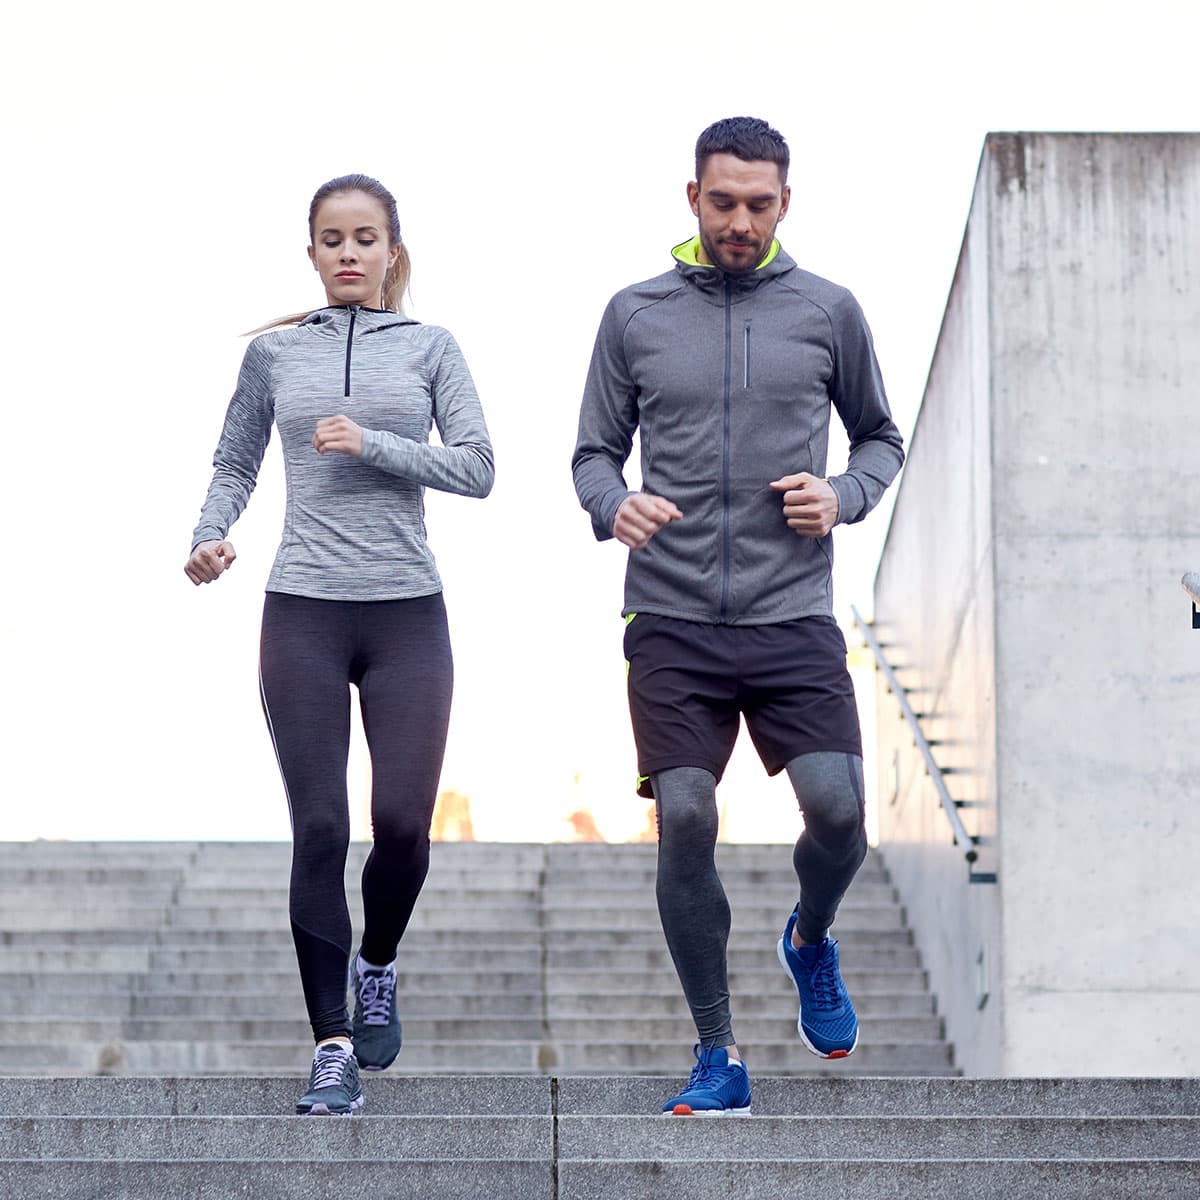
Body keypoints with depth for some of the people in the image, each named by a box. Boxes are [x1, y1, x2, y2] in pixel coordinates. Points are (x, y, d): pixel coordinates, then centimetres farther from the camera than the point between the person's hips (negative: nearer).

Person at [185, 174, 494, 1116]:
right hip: (304, 614, 0)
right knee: (319, 831, -4)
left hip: (408, 614, 0)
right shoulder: (275, 353, 8)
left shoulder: (430, 349, 6)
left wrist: (374, 444, -13)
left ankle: (377, 966, 25)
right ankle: (334, 1050, 3)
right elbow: (235, 463, 17)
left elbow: (477, 469, -1)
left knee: (403, 822, -8)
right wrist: (209, 536, -1)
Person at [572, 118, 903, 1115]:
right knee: (685, 822, -8)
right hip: (672, 622, 0)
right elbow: (595, 451, 12)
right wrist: (615, 506, -10)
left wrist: (846, 496, -4)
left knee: (839, 810, -13)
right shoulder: (635, 314, 7)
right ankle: (718, 1058, 6)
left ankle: (810, 942, 23)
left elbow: (881, 436, 17)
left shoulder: (828, 311, 7)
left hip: (795, 619, 0)